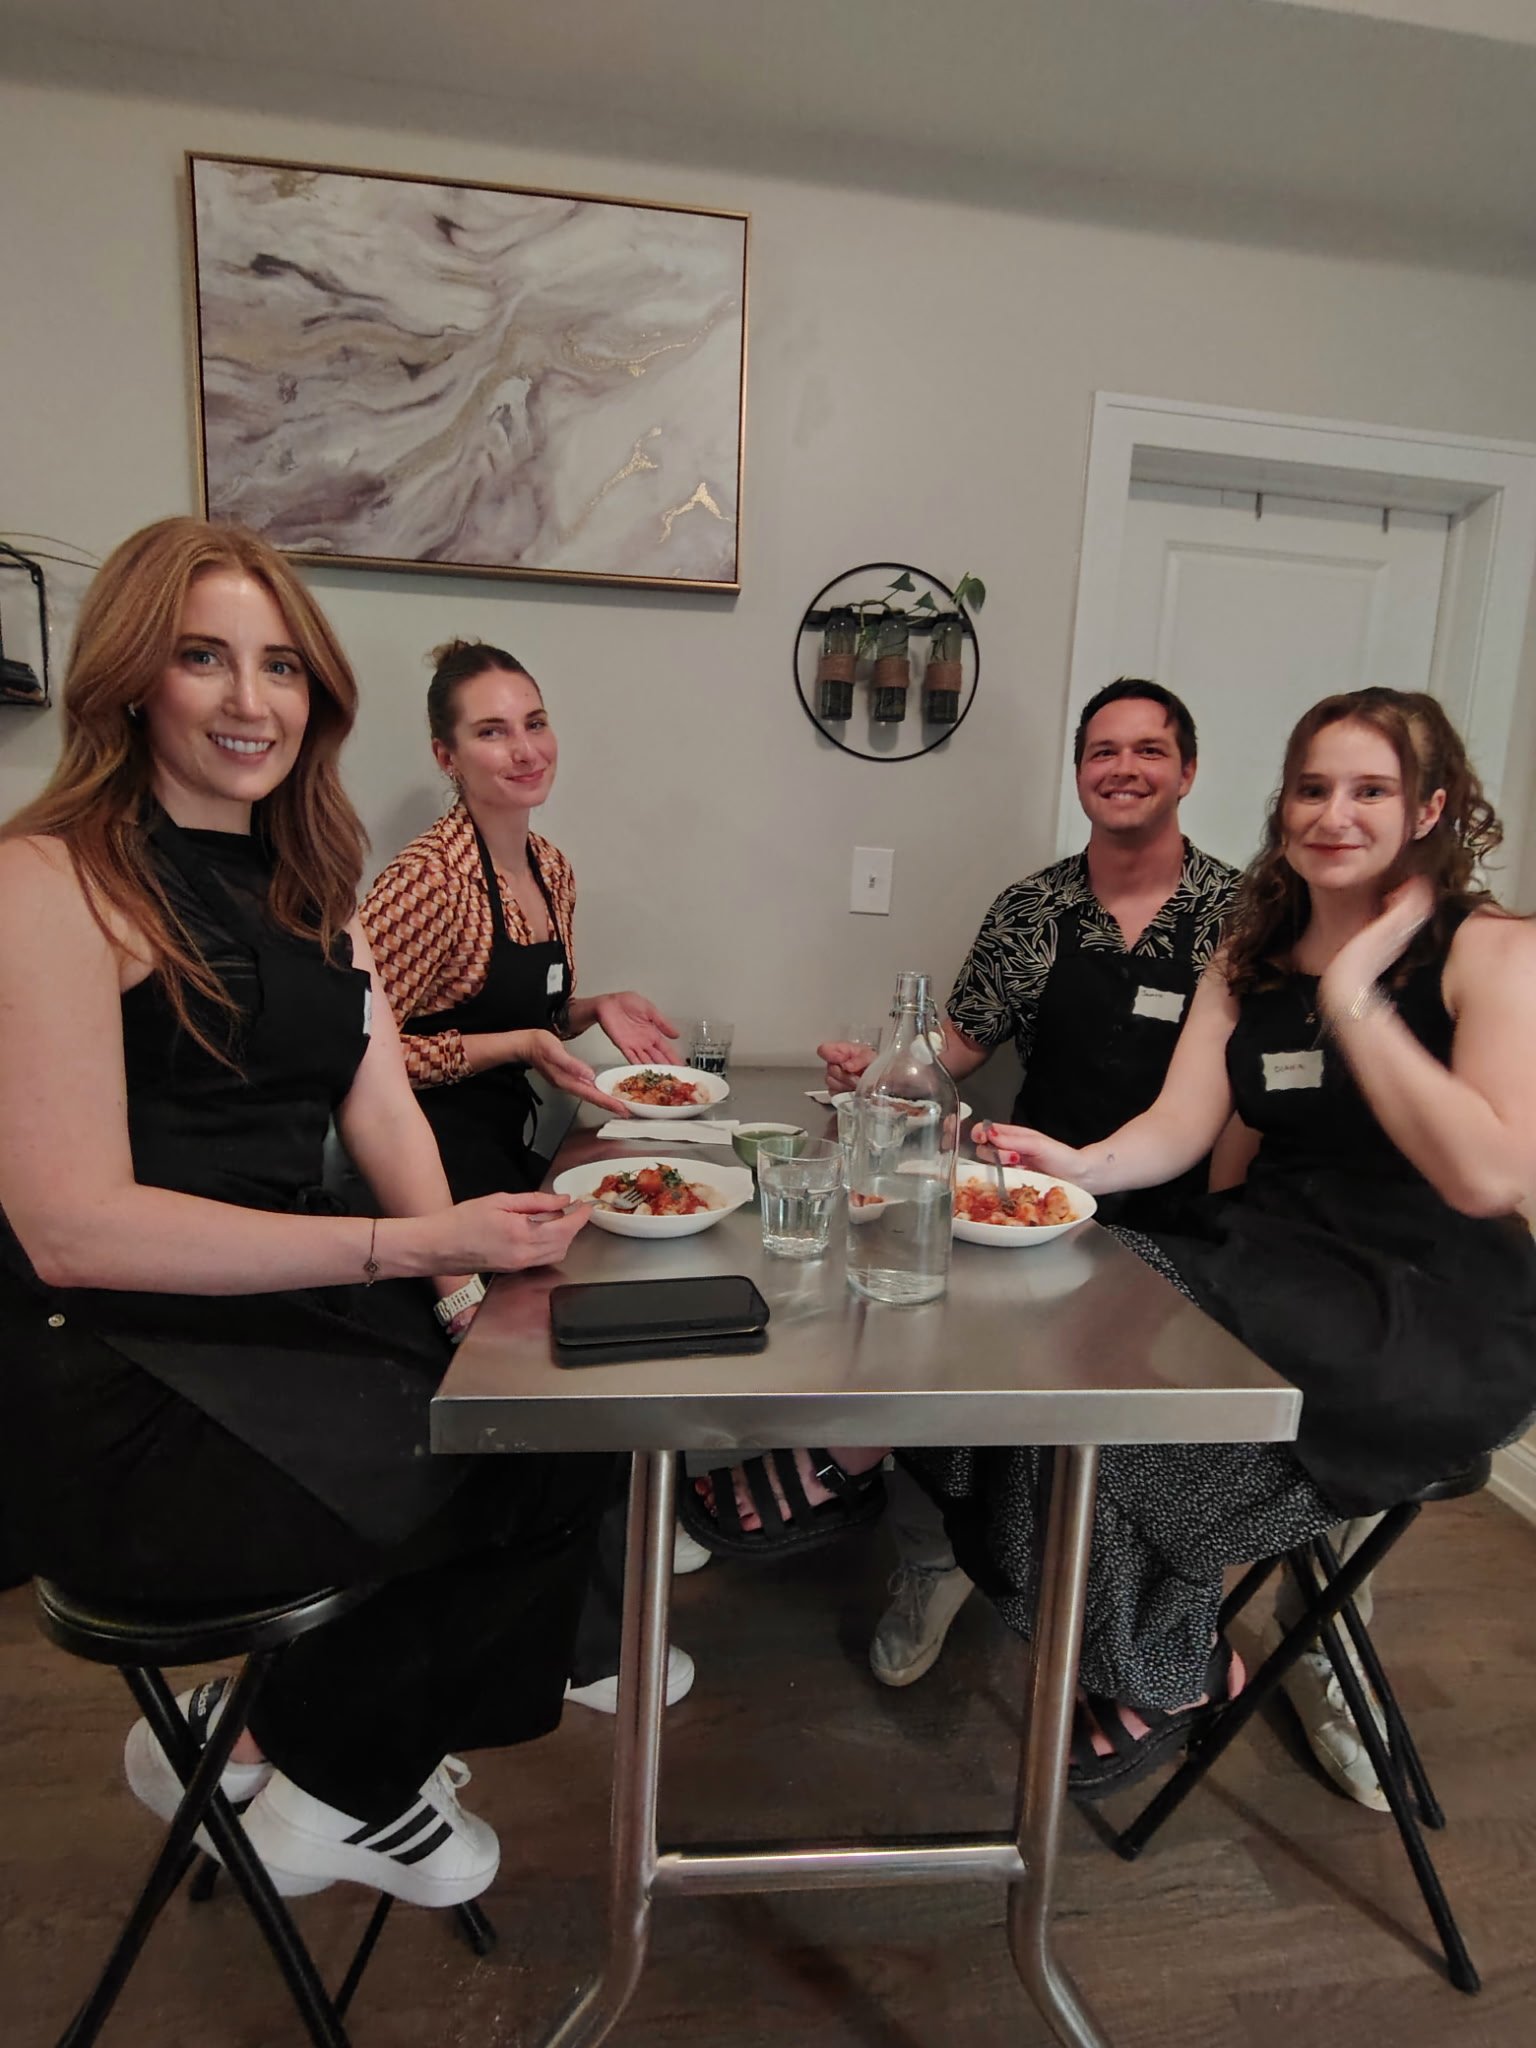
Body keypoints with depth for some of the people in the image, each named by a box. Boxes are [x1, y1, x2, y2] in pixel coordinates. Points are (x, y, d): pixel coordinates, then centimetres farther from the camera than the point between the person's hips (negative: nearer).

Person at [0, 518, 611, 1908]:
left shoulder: (309, 889, 14)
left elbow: (382, 1109, 6)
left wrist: (465, 1281, -11)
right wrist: (415, 1246, -26)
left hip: (295, 1322, 8)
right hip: (121, 1394, -7)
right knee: (556, 1468, -15)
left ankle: (259, 1720, 15)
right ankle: (330, 1779, 15)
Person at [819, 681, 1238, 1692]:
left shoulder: (1238, 910, 0)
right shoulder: (1032, 907, 8)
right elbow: (964, 1039, 11)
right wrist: (882, 1064, -9)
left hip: (1175, 1219, -2)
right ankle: (931, 1563, 8)